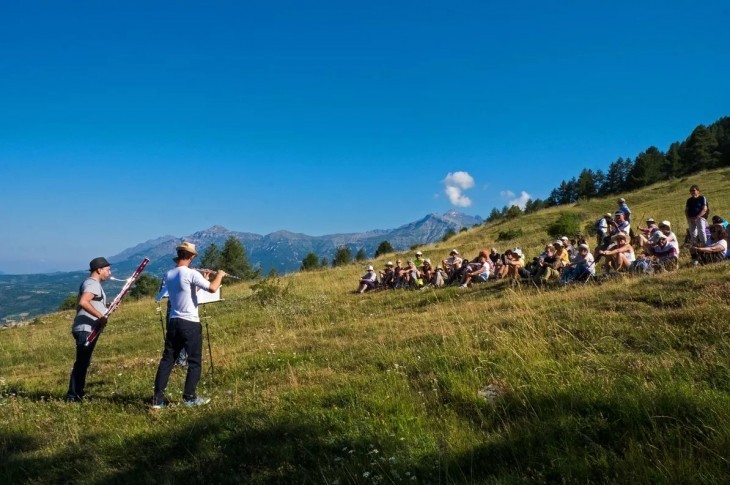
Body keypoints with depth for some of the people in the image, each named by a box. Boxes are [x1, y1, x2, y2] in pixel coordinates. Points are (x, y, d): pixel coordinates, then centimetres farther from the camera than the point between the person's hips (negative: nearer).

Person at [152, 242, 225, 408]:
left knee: (167, 359, 10)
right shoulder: (191, 273, -15)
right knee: (194, 361, 4)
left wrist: (201, 280, 20)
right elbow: (212, 288, -21)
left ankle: (158, 398, 11)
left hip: (173, 322, 7)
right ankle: (190, 397, 7)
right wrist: (219, 275, -4)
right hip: (190, 324, -7)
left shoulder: (169, 275, 9)